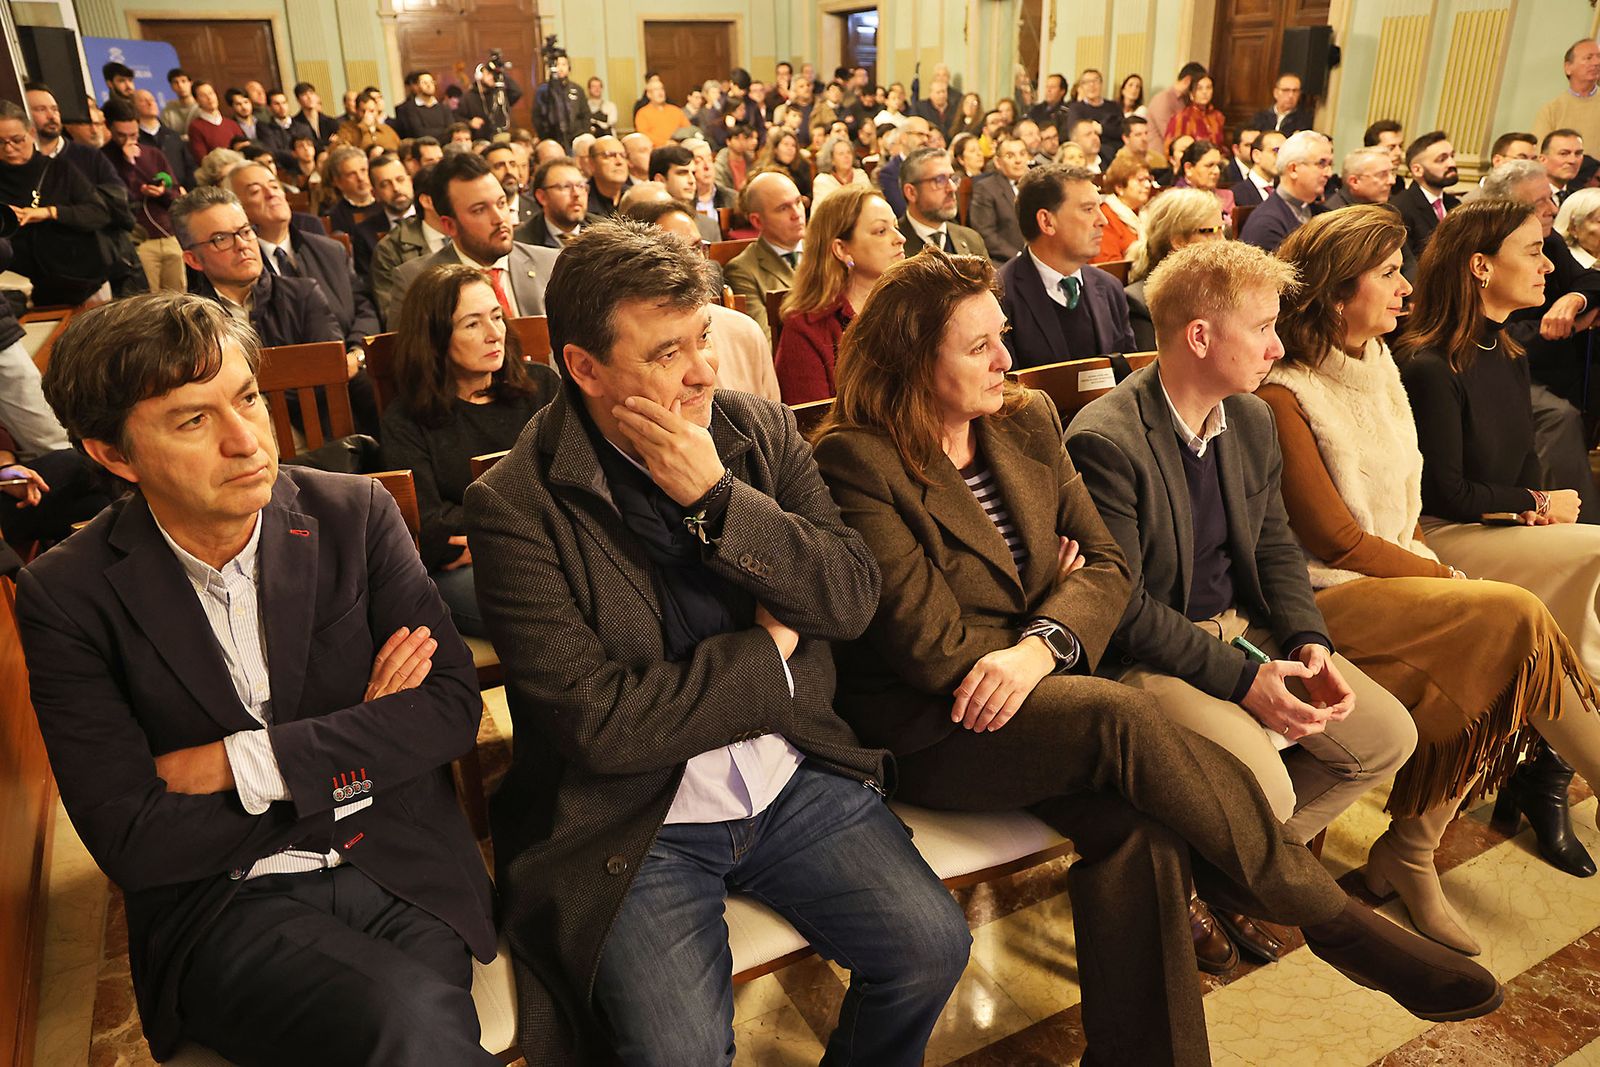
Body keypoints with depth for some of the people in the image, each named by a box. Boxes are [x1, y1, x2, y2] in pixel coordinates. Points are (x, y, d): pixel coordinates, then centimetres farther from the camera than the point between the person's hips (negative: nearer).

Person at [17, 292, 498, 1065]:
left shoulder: (353, 514, -1)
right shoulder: (67, 595, -4)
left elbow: (452, 705, -6)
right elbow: (131, 844, -8)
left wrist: (243, 763, -11)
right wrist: (358, 751, -8)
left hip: (404, 876, 2)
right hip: (221, 906, -2)